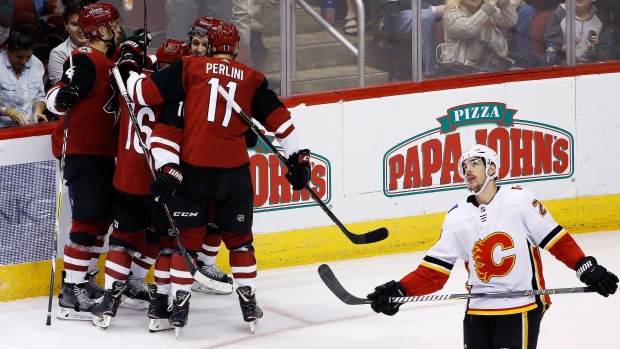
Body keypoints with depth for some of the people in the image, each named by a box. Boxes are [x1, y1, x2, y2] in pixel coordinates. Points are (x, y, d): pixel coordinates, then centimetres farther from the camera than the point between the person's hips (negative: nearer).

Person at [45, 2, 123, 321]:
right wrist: (64, 95, -46)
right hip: (81, 151, -10)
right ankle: (70, 295, -14)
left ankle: (83, 280, 27)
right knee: (88, 220, -14)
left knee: (104, 217, 15)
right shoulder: (86, 60, -16)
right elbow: (54, 98, -23)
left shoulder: (108, 62, 14)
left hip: (102, 151, 10)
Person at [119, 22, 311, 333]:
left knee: (188, 236, 9)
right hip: (234, 170, 1)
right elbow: (278, 118, 8)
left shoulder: (190, 68, 3)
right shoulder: (252, 79, 8)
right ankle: (248, 303, 18)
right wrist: (297, 157, 14)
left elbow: (146, 92, -1)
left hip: (191, 168, -1)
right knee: (238, 237, 17)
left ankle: (180, 304, 5)